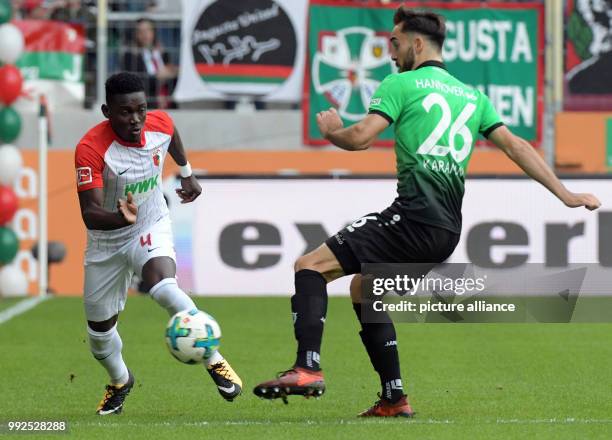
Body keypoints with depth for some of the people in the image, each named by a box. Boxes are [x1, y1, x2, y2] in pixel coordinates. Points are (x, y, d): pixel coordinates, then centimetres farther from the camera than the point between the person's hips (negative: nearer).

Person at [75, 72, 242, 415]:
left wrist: (187, 174, 25)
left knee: (164, 289, -31)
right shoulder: (91, 149, -30)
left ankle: (214, 361, -15)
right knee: (99, 328, 11)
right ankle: (120, 382, 44)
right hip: (106, 242, 0)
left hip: (152, 228, 0)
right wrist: (121, 218, -55)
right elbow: (90, 215, -35)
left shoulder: (160, 124, -17)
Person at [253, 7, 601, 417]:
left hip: (413, 217, -8)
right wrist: (565, 194, 13)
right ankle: (395, 398, 19)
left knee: (311, 266, -7)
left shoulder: (400, 84, 1)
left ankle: (308, 368, -26)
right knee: (363, 289, 25)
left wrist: (330, 130, 13)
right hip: (448, 229, 8)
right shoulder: (472, 95, 20)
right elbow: (516, 145, 14)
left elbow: (359, 138, -9)